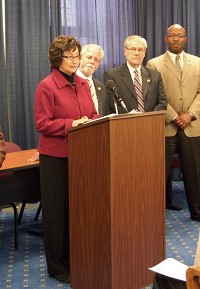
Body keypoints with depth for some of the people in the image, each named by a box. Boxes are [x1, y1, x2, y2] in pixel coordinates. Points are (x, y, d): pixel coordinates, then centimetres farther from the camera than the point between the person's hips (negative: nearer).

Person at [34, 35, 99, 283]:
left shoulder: (82, 84, 10)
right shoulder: (46, 86, -10)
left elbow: (93, 114, 14)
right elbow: (42, 123, -14)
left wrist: (91, 123, -8)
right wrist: (71, 124, -23)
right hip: (55, 156, -6)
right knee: (56, 211, 4)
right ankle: (57, 266, 16)